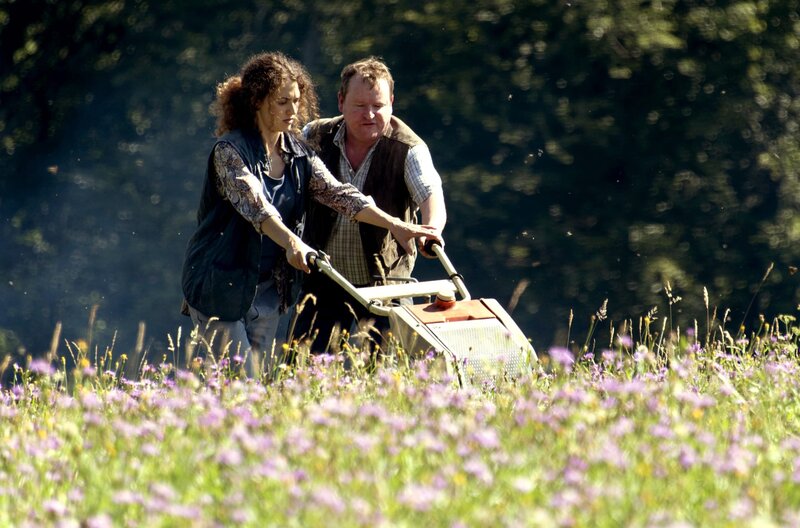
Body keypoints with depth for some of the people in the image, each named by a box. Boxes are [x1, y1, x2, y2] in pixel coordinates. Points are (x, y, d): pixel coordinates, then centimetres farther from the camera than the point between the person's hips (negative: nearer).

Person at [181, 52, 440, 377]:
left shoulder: (299, 155, 7)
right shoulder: (230, 151, -14)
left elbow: (337, 194, -3)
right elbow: (253, 203, -29)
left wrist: (394, 225, -18)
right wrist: (292, 242, -46)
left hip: (267, 287, 7)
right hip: (221, 285, -7)